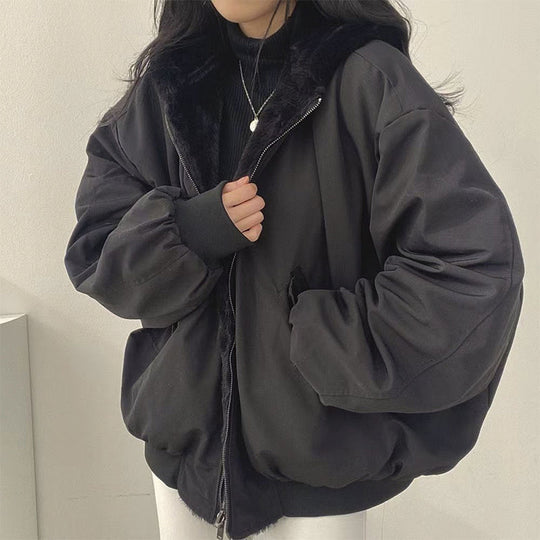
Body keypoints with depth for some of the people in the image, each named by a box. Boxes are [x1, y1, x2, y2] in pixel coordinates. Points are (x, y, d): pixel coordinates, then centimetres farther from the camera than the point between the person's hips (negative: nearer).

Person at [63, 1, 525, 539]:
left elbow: (473, 275, -21)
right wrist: (188, 231, -18)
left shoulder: (367, 80, -16)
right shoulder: (171, 78, 0)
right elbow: (94, 248, 1)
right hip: (185, 435, 4)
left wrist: (322, 347, -16)